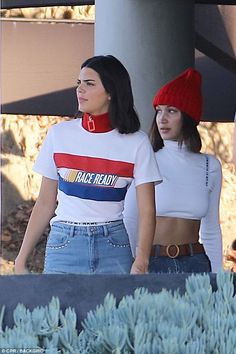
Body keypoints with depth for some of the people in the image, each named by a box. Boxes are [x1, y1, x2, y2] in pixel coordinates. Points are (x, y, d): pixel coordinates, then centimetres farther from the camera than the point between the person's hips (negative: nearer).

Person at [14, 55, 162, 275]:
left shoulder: (135, 142, 0)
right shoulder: (59, 134, 6)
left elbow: (147, 211, -5)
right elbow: (45, 203, 9)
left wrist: (140, 263, -18)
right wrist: (21, 259, 4)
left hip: (114, 248, -1)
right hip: (64, 246, 1)